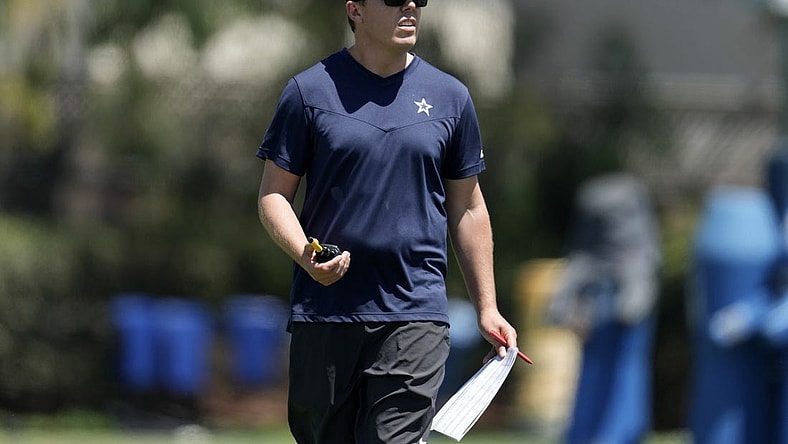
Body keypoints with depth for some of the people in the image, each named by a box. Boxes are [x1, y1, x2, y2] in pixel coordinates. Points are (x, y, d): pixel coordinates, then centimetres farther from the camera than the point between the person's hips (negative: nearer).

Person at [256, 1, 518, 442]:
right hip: (323, 314, 0)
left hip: (415, 313, 0)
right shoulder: (310, 91, 3)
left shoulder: (450, 97, 10)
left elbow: (467, 208, 15)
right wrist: (306, 256, -16)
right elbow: (274, 193, 4)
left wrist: (487, 308, 11)